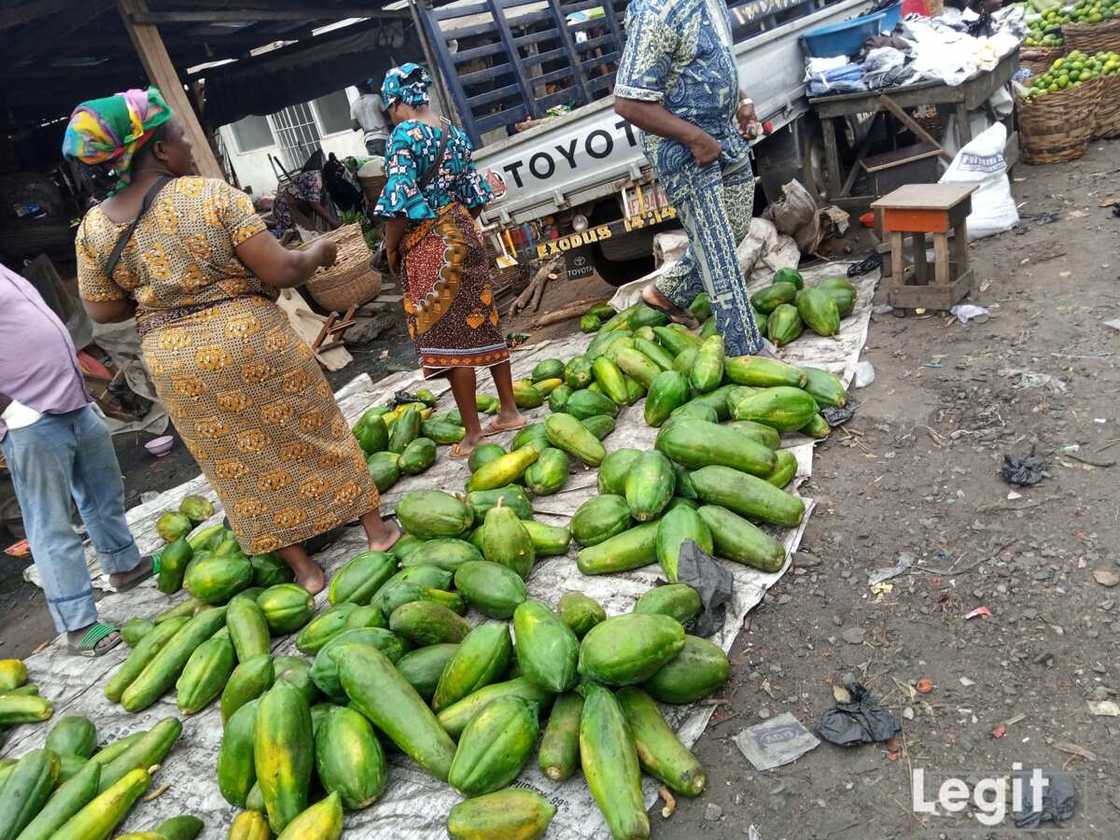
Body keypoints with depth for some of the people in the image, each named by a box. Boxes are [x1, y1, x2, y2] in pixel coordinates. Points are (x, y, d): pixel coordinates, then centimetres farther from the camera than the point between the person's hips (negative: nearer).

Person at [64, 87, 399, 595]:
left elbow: (102, 310, 5)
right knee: (309, 432, 14)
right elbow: (280, 272, -16)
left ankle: (302, 567, 24)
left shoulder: (95, 226, -1)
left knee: (242, 463, 14)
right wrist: (318, 252, 3)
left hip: (172, 361, 3)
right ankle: (375, 528, 26)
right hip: (248, 338, -3)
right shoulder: (211, 194, -13)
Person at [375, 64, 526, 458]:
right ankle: (510, 411, 21)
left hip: (429, 246, -8)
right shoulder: (454, 133, 12)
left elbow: (401, 200, -18)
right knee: (482, 324, 13)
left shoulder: (405, 133, -11)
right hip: (464, 235, 8)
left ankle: (473, 434, 2)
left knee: (447, 335, -4)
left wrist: (391, 248, -7)